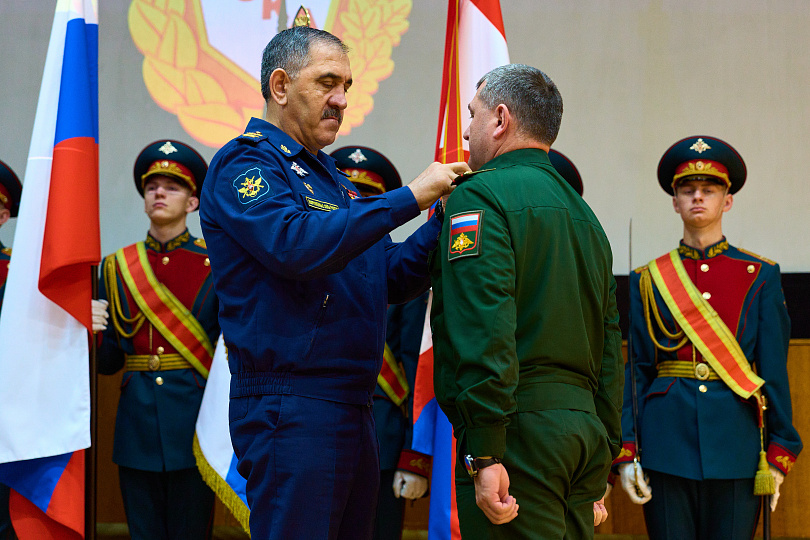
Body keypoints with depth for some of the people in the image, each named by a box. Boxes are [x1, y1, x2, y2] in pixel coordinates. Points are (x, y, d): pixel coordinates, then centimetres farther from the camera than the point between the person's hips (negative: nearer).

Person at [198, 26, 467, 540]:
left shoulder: (331, 175, 20)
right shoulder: (245, 163, -6)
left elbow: (392, 279, 17)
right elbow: (297, 245, -25)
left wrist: (447, 216, 0)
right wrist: (408, 198, -21)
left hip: (353, 408, 9)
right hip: (291, 412, -9)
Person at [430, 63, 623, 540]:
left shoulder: (480, 196, -5)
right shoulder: (583, 212, 22)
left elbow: (484, 329, -18)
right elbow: (610, 344, 22)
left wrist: (485, 455, -21)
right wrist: (603, 456, 25)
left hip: (520, 426, -8)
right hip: (586, 425, 8)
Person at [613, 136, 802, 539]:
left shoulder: (760, 276, 6)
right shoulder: (649, 279, 8)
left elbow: (774, 369, 2)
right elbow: (637, 371, 5)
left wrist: (778, 454, -4)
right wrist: (627, 453, -3)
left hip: (736, 444, 0)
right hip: (667, 443, 1)